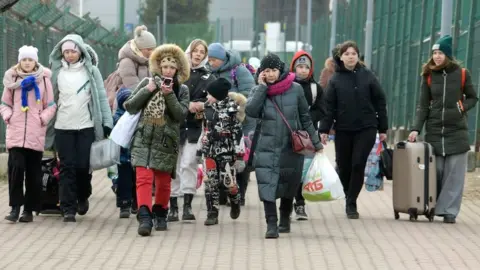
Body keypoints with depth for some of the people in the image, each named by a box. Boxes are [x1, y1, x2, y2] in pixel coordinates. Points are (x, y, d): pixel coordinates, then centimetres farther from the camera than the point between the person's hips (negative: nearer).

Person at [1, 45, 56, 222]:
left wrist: (43, 118, -8)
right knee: (16, 167, -13)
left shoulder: (43, 79, 4)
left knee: (33, 172, 4)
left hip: (36, 133, 0)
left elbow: (50, 106, 8)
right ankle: (15, 207, -6)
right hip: (15, 131, 0)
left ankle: (29, 209, 12)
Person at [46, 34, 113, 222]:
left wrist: (107, 123, -4)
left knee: (83, 166, -2)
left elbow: (101, 97, 1)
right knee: (67, 167, -1)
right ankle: (68, 208, 2)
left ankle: (83, 197, 26)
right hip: (63, 127, 1)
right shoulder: (57, 72, 5)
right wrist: (46, 123, 6)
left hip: (86, 126, -1)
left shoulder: (91, 71, 1)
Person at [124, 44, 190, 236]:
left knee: (163, 182, 10)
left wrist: (169, 95, -17)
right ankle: (144, 218, -22)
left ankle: (160, 215, 29)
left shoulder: (182, 90, 5)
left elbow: (181, 115, -7)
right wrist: (146, 90, -9)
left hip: (166, 142, 1)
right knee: (144, 178, -15)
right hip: (144, 140, -1)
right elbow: (129, 107, 2)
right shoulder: (147, 83, 6)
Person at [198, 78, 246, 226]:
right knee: (210, 182, 1)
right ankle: (212, 214, 7)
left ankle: (235, 203, 25)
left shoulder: (232, 109, -8)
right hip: (210, 150, 5)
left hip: (227, 150, -5)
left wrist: (238, 153, -11)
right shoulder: (208, 107, 8)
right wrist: (202, 148, 18)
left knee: (228, 181, -6)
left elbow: (237, 132, -9)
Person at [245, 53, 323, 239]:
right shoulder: (259, 91, 2)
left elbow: (305, 118, 8)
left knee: (289, 185, 12)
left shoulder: (295, 89, 0)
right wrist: (262, 86, -12)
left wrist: (316, 142, 8)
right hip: (267, 147, -1)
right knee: (267, 184, -15)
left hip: (292, 147, 1)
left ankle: (285, 220, 32)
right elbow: (251, 111, -17)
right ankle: (271, 225, -16)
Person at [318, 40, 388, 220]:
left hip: (366, 129, -1)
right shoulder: (335, 79, 2)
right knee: (344, 167, 6)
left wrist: (383, 128, 3)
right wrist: (324, 129, -7)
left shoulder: (367, 76, 2)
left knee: (358, 165, -9)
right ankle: (349, 199, 26)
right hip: (343, 130, 1)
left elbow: (380, 102, 5)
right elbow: (329, 106, 1)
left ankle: (351, 203, -2)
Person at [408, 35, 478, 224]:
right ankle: (430, 207, 6)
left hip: (456, 131, -1)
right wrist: (416, 129, -5)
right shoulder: (429, 76, 5)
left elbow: (473, 98, 10)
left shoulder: (462, 74, 0)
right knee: (434, 172, -1)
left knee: (454, 173, -3)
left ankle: (449, 211, -1)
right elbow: (423, 105, 5)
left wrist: (462, 108, -10)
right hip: (434, 131, 1)